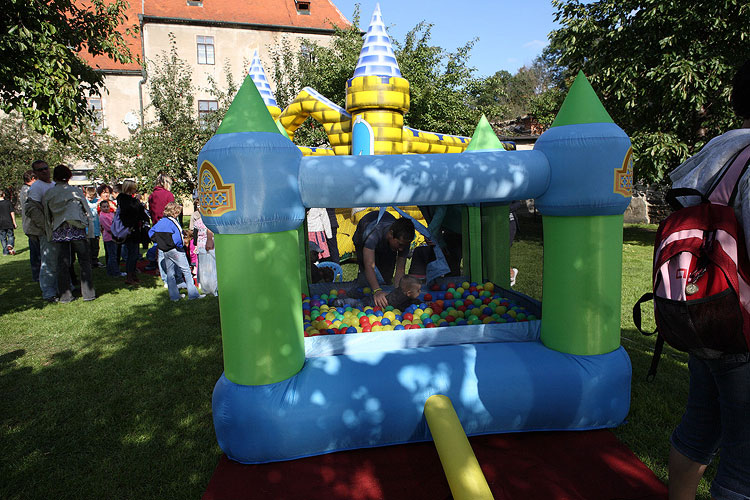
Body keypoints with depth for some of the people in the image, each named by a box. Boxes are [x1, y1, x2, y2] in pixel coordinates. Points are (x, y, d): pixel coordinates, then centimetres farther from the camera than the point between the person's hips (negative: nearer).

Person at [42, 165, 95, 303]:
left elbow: (47, 216, 8)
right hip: (77, 230, -3)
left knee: (62, 264, 8)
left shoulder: (48, 194, 4)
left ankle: (65, 295, 12)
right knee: (85, 262, 5)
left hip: (59, 232, 3)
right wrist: (89, 232, 4)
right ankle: (88, 293, 5)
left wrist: (51, 234, 16)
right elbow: (87, 212, -2)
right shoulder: (75, 191, -2)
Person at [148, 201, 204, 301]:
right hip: (175, 250, -8)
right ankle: (193, 294, -3)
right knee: (186, 271, -2)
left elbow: (151, 232, 15)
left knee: (170, 273, 12)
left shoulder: (160, 221, 8)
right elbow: (178, 235, -25)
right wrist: (180, 245, -10)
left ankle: (174, 295, 15)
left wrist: (159, 242, 13)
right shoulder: (172, 221, -14)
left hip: (164, 251, 8)